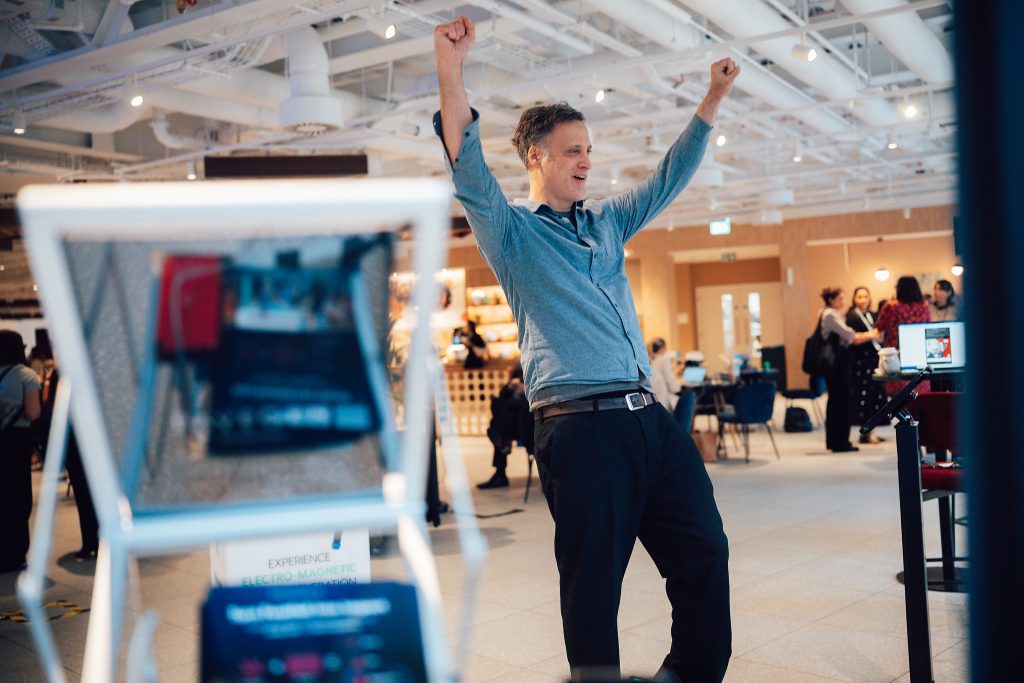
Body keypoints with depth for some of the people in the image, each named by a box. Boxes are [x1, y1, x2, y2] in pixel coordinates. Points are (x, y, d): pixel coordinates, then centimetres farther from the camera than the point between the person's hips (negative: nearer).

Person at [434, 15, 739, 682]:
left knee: (705, 551, 8)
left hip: (650, 415, 7)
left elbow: (669, 176, 24)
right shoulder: (511, 228, 3)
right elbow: (471, 175, -14)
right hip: (579, 422, -6)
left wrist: (714, 98, 18)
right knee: (594, 583, 0)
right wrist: (451, 77, -27)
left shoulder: (607, 220, 21)